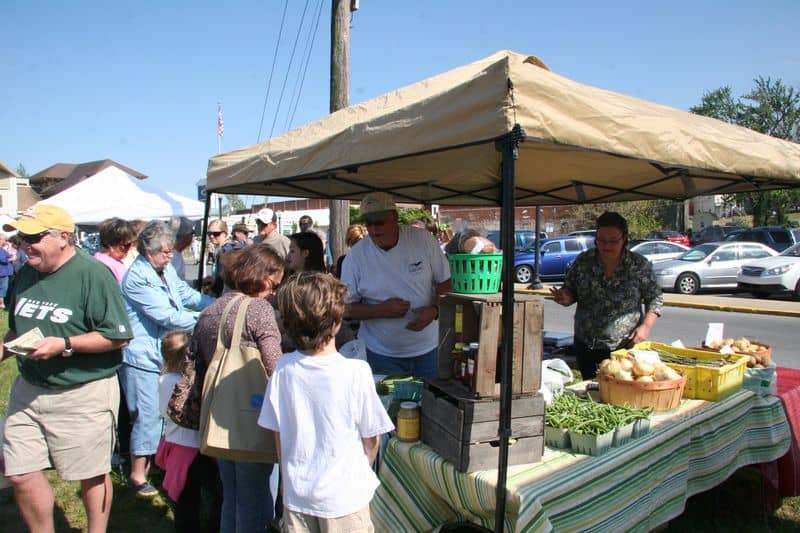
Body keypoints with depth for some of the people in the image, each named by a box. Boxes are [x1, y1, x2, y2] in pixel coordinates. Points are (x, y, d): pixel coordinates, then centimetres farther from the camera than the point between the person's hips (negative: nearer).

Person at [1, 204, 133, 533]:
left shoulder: (92, 274, -15)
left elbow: (118, 336, -17)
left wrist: (64, 344, -23)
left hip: (83, 394, -6)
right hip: (28, 389, 7)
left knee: (92, 475, 10)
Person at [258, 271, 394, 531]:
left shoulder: (283, 369, -13)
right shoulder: (356, 372, -21)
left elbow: (278, 433, -2)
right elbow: (372, 438, -10)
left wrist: (290, 477, 14)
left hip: (296, 493, 3)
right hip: (344, 495, -3)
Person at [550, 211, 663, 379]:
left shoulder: (640, 265, -3)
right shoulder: (583, 261, 0)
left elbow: (655, 298, 3)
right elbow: (570, 290, 10)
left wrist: (646, 325, -10)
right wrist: (565, 298, -12)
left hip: (626, 346, -2)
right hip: (586, 346, 2)